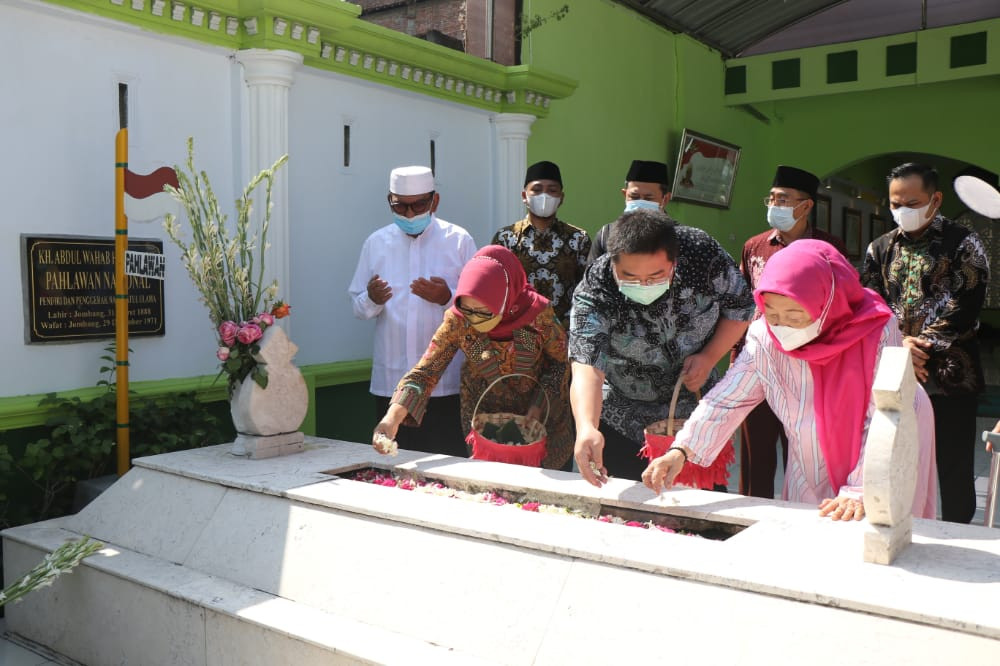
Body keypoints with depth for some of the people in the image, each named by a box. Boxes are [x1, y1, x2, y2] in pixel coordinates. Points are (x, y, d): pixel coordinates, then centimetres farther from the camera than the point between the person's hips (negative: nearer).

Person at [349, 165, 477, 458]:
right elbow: (358, 307, 10)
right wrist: (372, 300, -12)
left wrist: (447, 298, -18)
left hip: (445, 382, -2)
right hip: (390, 381, 3)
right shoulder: (376, 243, 10)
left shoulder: (459, 240, 2)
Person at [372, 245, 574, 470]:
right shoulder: (457, 321, -25)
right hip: (484, 411, 1)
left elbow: (559, 363, -13)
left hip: (540, 408, -1)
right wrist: (393, 416, -42)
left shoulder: (537, 313, -28)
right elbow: (424, 372, -26)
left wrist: (536, 410, -21)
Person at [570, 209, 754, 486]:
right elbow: (587, 367, -41)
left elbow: (740, 307, -5)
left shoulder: (702, 253, -23)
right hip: (622, 419, -2)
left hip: (697, 408, 2)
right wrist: (586, 429, -59)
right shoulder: (593, 295, -29)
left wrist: (709, 357, -19)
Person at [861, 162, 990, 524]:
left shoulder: (963, 244, 0)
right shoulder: (880, 248, 12)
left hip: (948, 377, -4)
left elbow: (964, 309, -10)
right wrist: (899, 344, -12)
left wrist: (921, 347, -17)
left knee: (954, 470, 3)